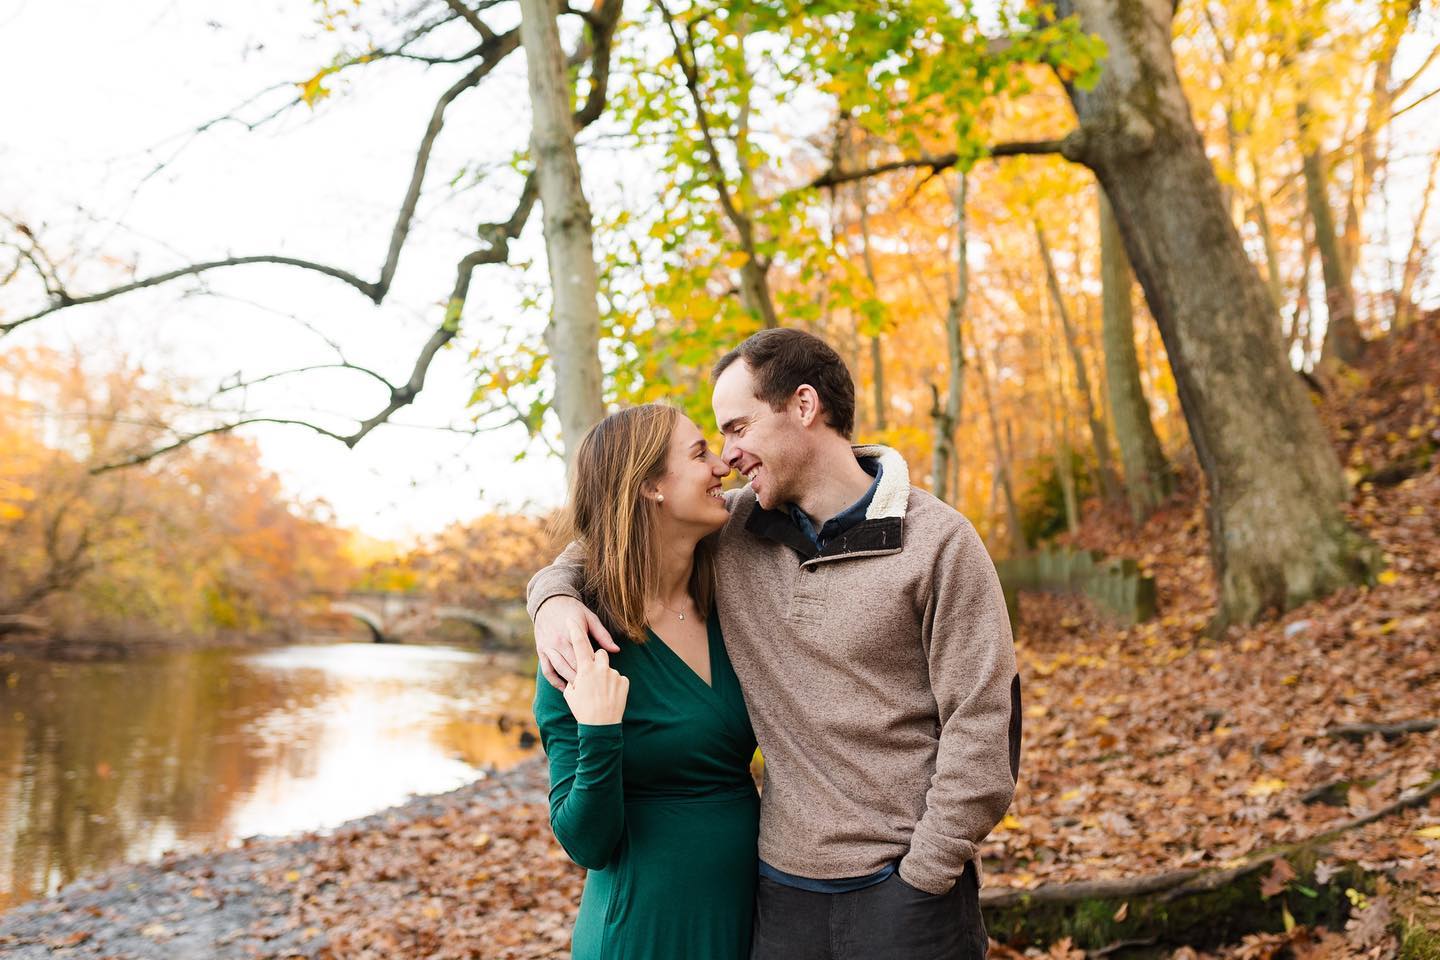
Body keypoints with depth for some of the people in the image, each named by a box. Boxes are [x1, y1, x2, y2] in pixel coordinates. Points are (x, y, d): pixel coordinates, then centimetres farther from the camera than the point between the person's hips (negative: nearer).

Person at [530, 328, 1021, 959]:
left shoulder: (938, 540, -9)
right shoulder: (731, 529, 2)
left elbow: (981, 725, -10)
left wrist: (921, 878, -11)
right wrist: (553, 595, -6)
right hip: (782, 886, 4)